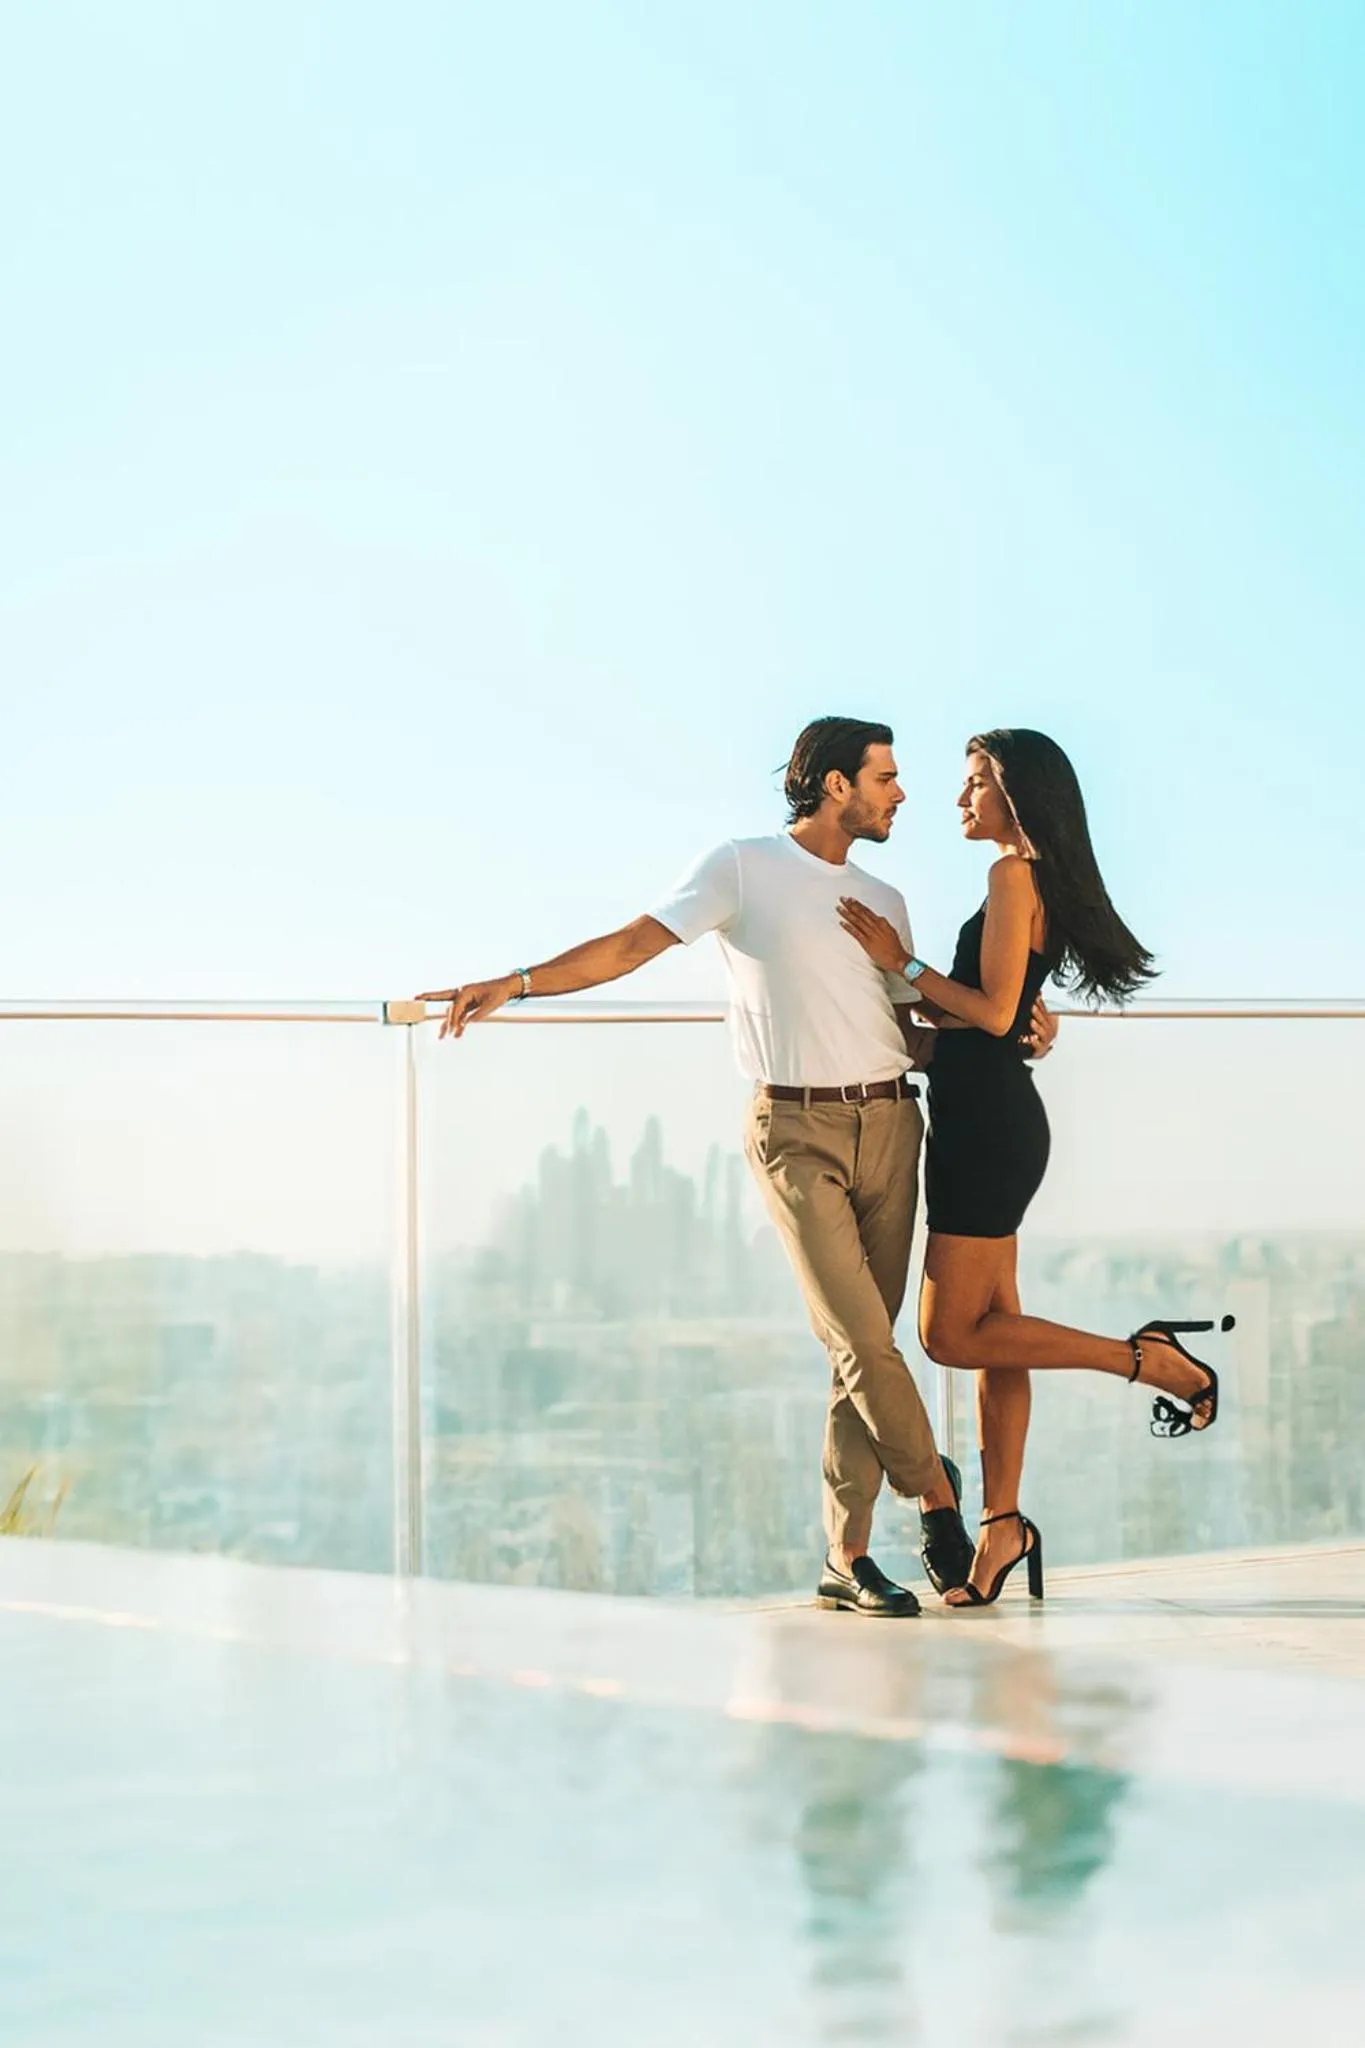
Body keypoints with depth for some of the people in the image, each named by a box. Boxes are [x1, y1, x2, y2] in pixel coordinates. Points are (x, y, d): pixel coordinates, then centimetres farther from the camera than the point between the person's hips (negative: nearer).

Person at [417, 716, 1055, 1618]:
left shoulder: (883, 902, 18)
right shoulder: (743, 868, 2)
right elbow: (632, 944, -4)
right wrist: (512, 984, -15)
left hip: (888, 1122, 5)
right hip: (796, 1131, -5)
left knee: (866, 1346, 1)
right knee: (860, 1339, -12)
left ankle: (847, 1558, 6)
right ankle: (933, 1488, 10)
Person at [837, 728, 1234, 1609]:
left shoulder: (1014, 875, -11)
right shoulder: (1042, 879, 18)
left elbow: (993, 1013, -19)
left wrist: (903, 963, -12)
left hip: (990, 1125, -10)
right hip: (989, 1120, 10)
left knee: (953, 1334, -7)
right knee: (990, 1328, 9)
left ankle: (1150, 1358, -5)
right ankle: (1003, 1523, 11)